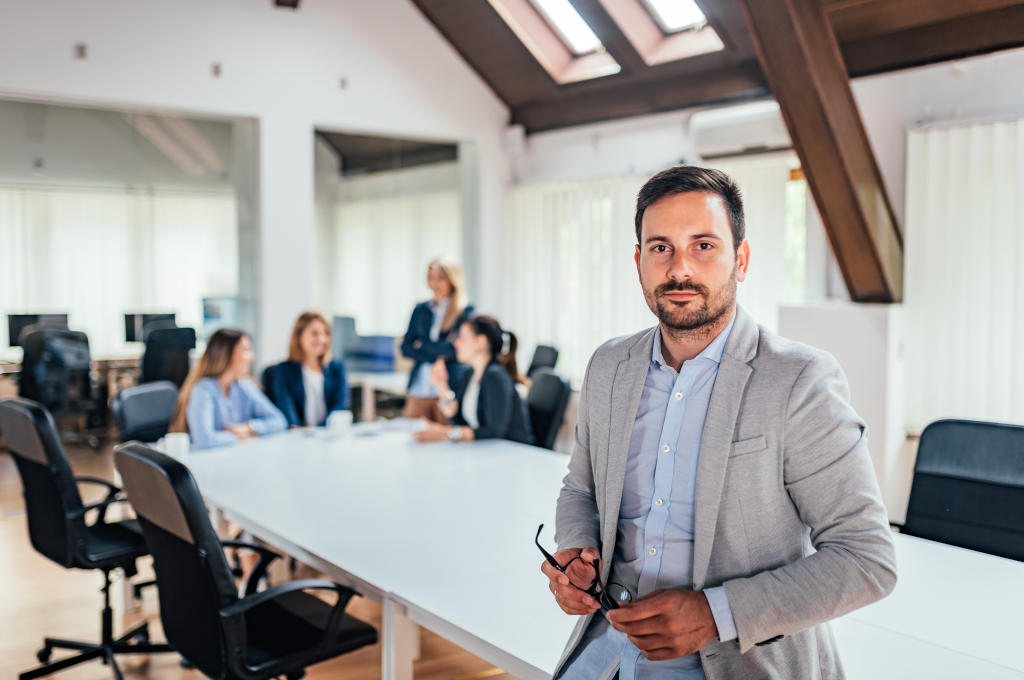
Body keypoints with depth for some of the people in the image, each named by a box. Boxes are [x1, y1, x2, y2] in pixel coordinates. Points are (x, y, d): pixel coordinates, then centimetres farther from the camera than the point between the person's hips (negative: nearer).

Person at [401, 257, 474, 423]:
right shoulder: (421, 309, 15)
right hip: (419, 389, 4)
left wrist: (422, 346, 1)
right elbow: (405, 347, 10)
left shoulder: (465, 311, 0)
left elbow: (453, 348, -11)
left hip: (447, 389, -4)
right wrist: (435, 355, -5)